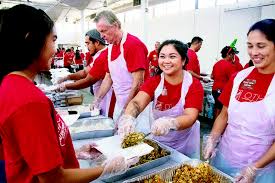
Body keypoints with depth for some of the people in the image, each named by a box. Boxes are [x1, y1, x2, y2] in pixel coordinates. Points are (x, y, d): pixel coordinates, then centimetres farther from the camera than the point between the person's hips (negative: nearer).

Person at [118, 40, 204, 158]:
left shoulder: (194, 85, -15)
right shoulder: (153, 82, -8)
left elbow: (190, 117, -28)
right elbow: (137, 103, -24)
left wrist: (169, 123, -49)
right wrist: (128, 117, -46)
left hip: (185, 145, -2)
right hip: (158, 141, 2)